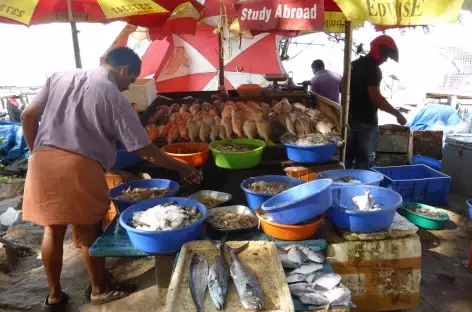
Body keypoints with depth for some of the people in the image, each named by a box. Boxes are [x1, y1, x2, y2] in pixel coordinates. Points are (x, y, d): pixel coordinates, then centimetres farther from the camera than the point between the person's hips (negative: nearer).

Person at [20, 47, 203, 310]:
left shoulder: (60, 77, 13)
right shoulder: (114, 98, -4)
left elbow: (28, 116, 11)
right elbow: (144, 149, -4)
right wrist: (181, 168, 6)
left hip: (42, 160, 6)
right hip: (80, 166, -6)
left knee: (53, 229, 17)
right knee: (89, 231, 11)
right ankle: (100, 290, 29)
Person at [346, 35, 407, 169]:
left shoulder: (355, 64, 10)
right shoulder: (373, 69, -17)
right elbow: (376, 97, -26)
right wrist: (397, 113, -22)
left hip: (351, 117, 8)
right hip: (366, 120, -8)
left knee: (349, 155, 16)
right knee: (363, 158, 1)